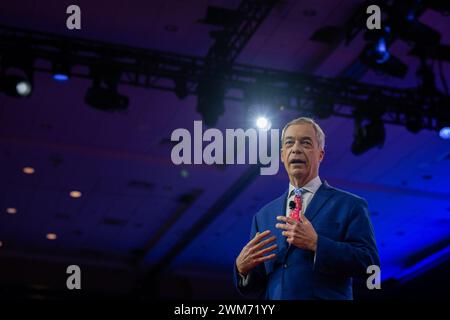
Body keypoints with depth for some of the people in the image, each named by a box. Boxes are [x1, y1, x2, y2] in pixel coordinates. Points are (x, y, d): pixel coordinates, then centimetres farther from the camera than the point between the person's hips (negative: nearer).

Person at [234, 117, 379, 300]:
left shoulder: (351, 206, -1)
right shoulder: (264, 216, 10)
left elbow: (370, 264, -12)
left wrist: (316, 243, -18)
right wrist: (243, 268, -10)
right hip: (274, 297, 3)